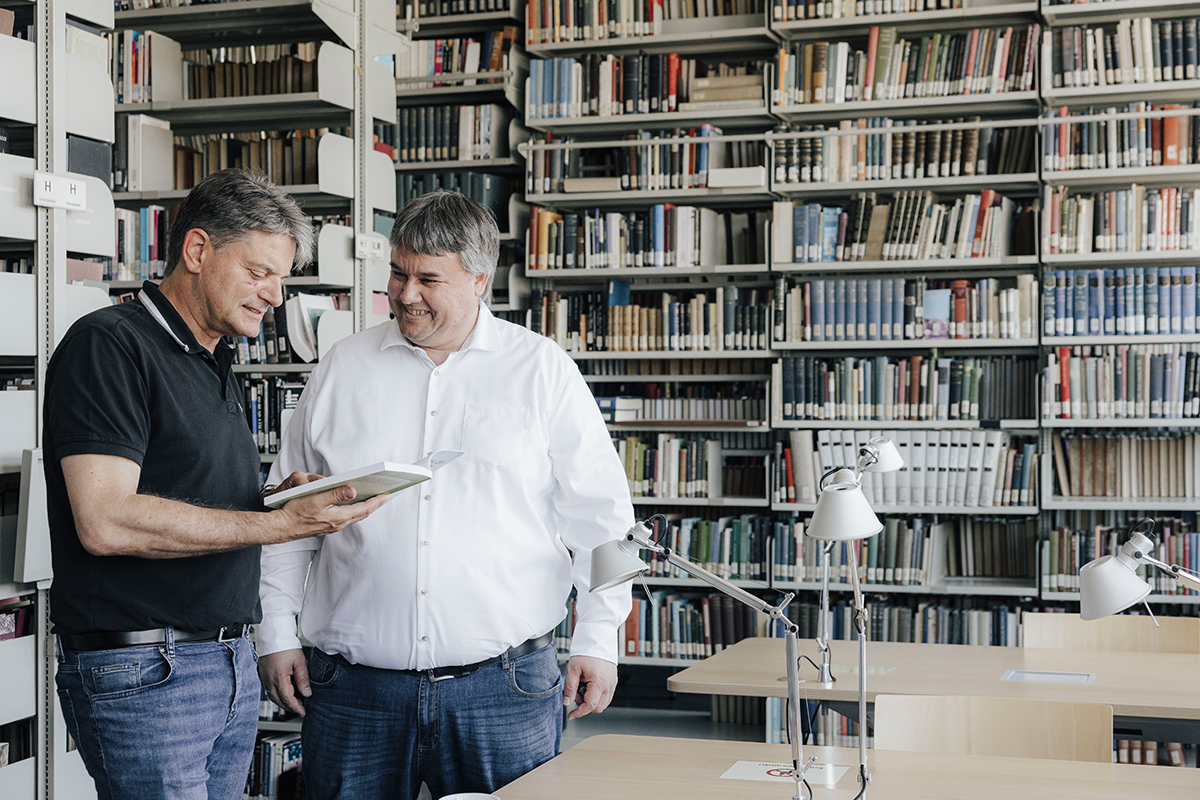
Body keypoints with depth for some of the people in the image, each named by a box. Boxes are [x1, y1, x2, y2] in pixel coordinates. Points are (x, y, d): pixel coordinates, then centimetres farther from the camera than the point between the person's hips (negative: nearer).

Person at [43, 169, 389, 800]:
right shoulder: (108, 345, -11)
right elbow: (106, 521, -22)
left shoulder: (214, 364, 18)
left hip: (233, 664, 9)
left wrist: (279, 494, 3)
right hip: (142, 672, -9)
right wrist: (280, 523, -21)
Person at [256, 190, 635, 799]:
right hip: (353, 690, 2)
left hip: (505, 686, -1)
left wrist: (597, 642, -1)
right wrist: (276, 636, 9)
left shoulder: (543, 371, 3)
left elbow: (598, 516, 4)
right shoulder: (344, 368, 9)